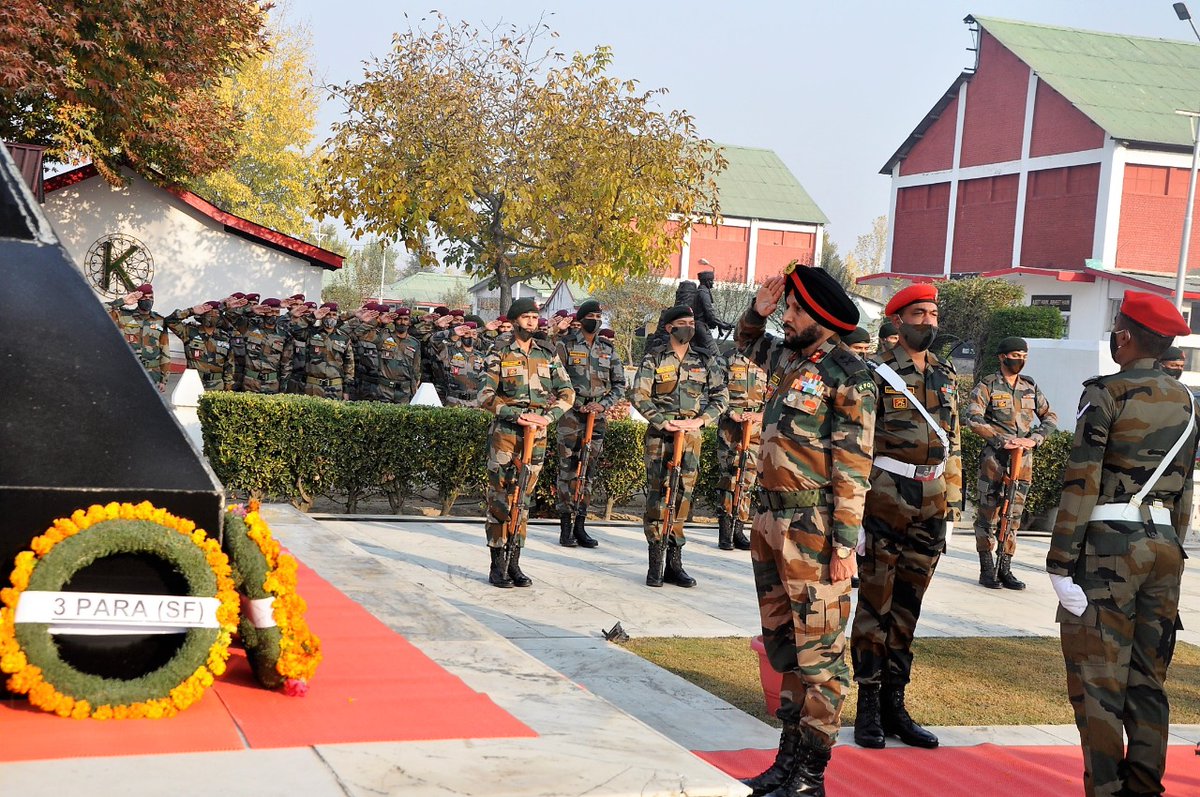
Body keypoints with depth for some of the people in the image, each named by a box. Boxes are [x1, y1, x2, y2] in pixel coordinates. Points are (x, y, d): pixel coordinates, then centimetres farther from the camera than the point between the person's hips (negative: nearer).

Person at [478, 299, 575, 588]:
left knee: (522, 499, 8)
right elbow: (485, 397, -6)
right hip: (505, 433, -3)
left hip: (537, 434, 3)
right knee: (500, 497, -2)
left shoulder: (547, 354, 9)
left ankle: (514, 562, 14)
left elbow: (567, 393, 8)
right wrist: (517, 415, -15)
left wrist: (548, 416, -8)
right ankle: (497, 565, 4)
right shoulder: (499, 354, -1)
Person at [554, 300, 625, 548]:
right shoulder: (566, 345, 0)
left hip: (597, 416, 4)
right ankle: (566, 526, -1)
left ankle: (580, 526, 10)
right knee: (568, 469, -5)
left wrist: (603, 404, -4)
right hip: (571, 414, -4)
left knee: (588, 471, 5)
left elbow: (619, 384, 12)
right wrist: (575, 404, -12)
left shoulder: (608, 348, 11)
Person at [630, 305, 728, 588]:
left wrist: (701, 420, -6)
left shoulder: (705, 360, 11)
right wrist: (665, 422, -12)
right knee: (657, 493, -6)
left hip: (691, 436, 3)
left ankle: (674, 562, 9)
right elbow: (639, 396, -3)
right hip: (660, 434, -3)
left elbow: (721, 396, 9)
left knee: (682, 496, 3)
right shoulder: (653, 359, 2)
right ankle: (656, 563, -2)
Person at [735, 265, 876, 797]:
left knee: (818, 652, -2)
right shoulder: (788, 360, 11)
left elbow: (852, 467, -15)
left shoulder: (847, 377, -12)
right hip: (772, 522, 9)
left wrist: (844, 545, -18)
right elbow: (748, 344, 36)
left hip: (813, 530, -9)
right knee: (782, 643, 15)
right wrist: (758, 310, 16)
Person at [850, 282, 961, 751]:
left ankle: (894, 704, 18)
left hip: (929, 508, 6)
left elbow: (952, 445, 17)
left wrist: (951, 508, 13)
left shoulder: (946, 377, 13)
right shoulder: (877, 374, -6)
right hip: (886, 503, -5)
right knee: (875, 606, 0)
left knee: (907, 608, 10)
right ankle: (868, 707, 7)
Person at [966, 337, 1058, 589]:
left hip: (1023, 459, 5)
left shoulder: (1031, 387, 13)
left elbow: (1050, 417, 13)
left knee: (1013, 516, 7)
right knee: (988, 514, -2)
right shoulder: (987, 386, -2)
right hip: (995, 457, -4)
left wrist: (1033, 439, -5)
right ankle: (987, 569, 5)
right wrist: (1001, 440, -19)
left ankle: (1005, 569, 13)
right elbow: (973, 418, -12)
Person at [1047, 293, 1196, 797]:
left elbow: (1081, 483, -14)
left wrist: (1060, 562, -12)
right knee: (1148, 680, 12)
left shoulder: (1105, 394, -10)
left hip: (1108, 547, -6)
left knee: (1097, 679, 0)